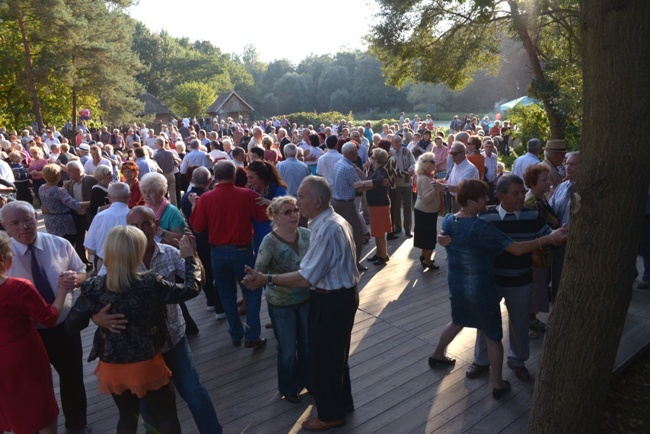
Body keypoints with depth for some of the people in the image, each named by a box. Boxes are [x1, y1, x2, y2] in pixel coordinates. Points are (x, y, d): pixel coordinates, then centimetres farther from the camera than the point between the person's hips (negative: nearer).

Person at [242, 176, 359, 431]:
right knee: (335, 354, 26)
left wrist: (266, 280, -26)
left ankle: (331, 415, 33)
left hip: (331, 301, -10)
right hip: (340, 295, 10)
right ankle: (342, 402, 48)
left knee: (323, 358, 11)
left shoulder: (326, 230, -29)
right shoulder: (333, 221, 4)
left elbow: (305, 279, -30)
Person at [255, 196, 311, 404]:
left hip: (306, 298, 4)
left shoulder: (307, 234, -11)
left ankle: (308, 380, 47)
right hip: (281, 304, -4)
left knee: (308, 343, 20)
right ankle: (289, 387, 41)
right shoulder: (269, 242, -23)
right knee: (288, 349, 15)